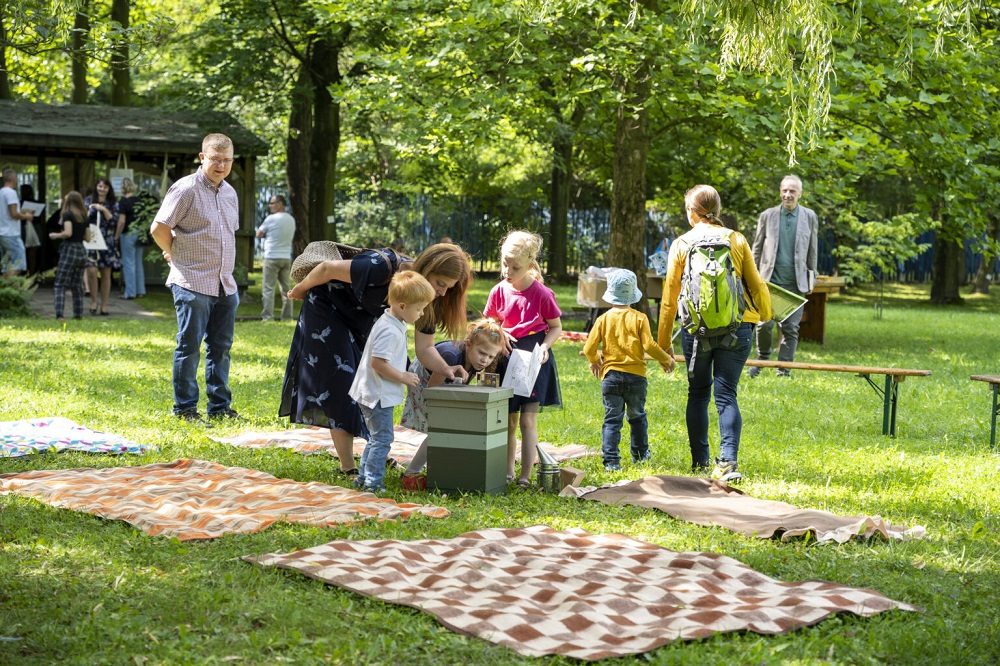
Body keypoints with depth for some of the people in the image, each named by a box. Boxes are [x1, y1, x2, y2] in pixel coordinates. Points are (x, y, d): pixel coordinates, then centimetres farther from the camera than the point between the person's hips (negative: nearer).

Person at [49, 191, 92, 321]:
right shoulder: (84, 217, 10)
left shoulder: (68, 214, -7)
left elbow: (68, 233, -18)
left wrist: (55, 235, -2)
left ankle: (59, 314, -19)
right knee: (77, 286, 14)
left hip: (69, 250, -6)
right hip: (81, 251, 6)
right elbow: (87, 237, 11)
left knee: (60, 285, -5)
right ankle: (78, 314, 13)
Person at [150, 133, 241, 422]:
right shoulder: (186, 189, -10)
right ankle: (184, 408, 6)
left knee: (221, 347, 11)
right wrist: (176, 255, 3)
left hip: (225, 285, 7)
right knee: (189, 347, -2)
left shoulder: (229, 192, 14)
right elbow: (159, 229, -12)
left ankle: (220, 406, 19)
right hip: (193, 284, -7)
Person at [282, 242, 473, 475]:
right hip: (328, 306, -7)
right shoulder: (383, 268, -39)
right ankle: (348, 468, -5)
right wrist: (300, 290, -10)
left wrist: (446, 369, -35)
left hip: (363, 322, 7)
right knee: (341, 383, -9)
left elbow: (424, 348, -14)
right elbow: (327, 268, -28)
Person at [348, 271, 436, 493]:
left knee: (376, 438, 19)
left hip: (373, 394, 11)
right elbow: (378, 363, -28)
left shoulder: (391, 323, 10)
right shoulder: (390, 331, -24)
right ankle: (372, 482, -2)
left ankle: (363, 478, 26)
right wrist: (403, 377, -18)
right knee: (382, 439, -5)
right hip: (378, 396, -11)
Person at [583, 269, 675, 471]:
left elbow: (589, 348, -2)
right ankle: (640, 454, 27)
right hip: (635, 376, 0)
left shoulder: (603, 319, -1)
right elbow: (649, 345, -10)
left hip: (610, 375, 0)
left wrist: (594, 361, 20)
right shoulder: (639, 318, -5)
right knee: (637, 416, 17)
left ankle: (611, 460, -6)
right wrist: (666, 359, 7)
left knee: (612, 419, 2)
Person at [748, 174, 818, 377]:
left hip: (796, 282, 0)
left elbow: (812, 250, 10)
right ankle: (762, 359, 16)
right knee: (765, 323, -7)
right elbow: (757, 248, 10)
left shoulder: (809, 217, 6)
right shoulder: (767, 216, 5)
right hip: (770, 280, 0)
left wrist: (811, 279, 8)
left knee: (790, 328, 0)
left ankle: (784, 369, 7)